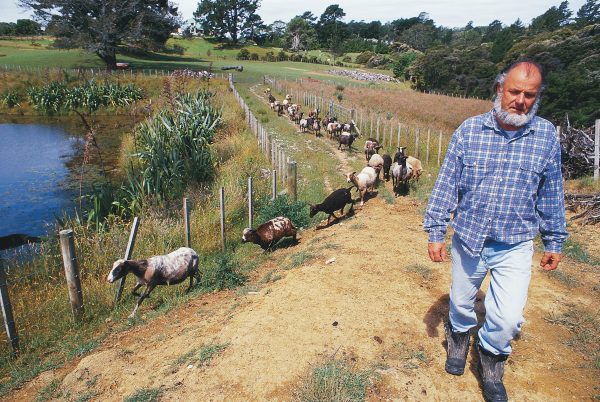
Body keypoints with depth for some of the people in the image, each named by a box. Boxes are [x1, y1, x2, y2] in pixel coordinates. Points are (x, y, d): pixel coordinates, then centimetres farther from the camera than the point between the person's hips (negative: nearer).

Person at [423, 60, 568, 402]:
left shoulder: (547, 135, -4)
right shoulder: (469, 130, -8)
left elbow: (551, 194, 6)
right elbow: (446, 184, -4)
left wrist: (554, 242, 10)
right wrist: (436, 232, -5)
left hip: (516, 247, 0)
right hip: (468, 239, 0)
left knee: (508, 318, -5)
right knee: (461, 303, 18)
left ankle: (491, 355, 28)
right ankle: (459, 337, 51)